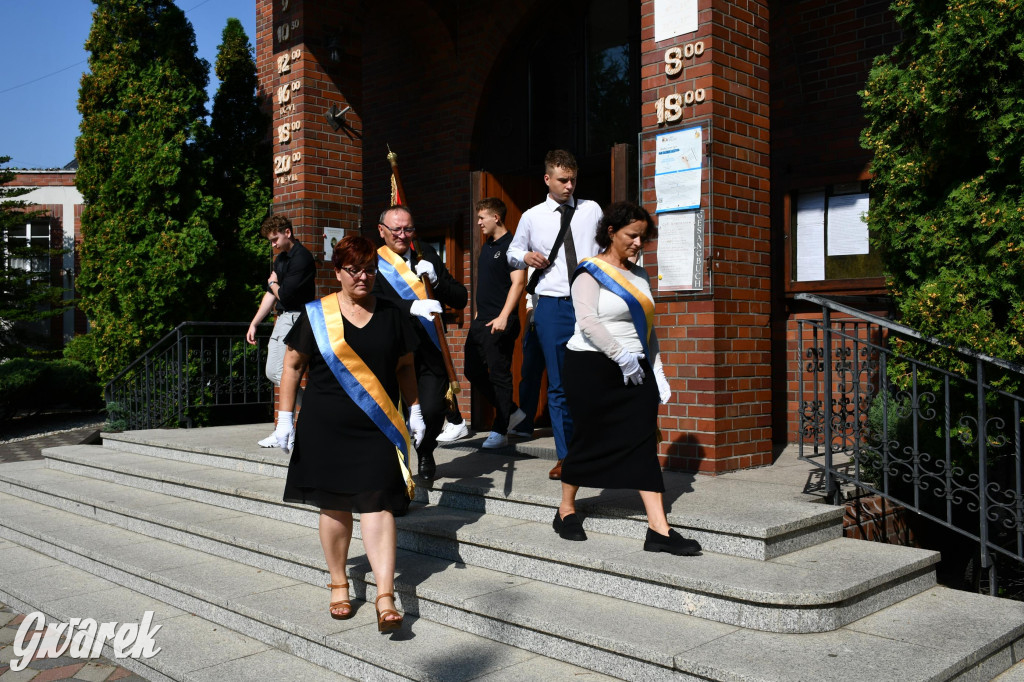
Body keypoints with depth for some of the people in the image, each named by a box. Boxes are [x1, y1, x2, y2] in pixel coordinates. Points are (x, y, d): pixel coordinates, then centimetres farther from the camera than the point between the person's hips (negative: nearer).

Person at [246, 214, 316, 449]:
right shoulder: (280, 258, 15)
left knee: (283, 373, -9)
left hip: (296, 319, -10)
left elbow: (284, 295, -21)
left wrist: (273, 283, 0)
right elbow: (272, 295, 19)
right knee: (272, 373, 12)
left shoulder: (301, 258, -15)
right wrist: (254, 323, 17)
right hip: (282, 318, 10)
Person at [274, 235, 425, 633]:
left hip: (377, 428, 1)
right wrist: (285, 415, 2)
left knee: (377, 506, -6)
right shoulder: (316, 315, 0)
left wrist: (415, 411, 9)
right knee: (335, 507, 8)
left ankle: (385, 597, -7)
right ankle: (339, 584, 27)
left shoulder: (391, 315, 6)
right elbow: (293, 365, 5)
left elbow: (405, 366, 14)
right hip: (326, 428, 0)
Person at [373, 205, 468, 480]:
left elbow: (461, 298, 9)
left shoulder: (427, 255, 12)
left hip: (431, 354, 2)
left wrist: (435, 280, -9)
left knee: (432, 410, -10)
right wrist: (413, 306, -31)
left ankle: (425, 453, 23)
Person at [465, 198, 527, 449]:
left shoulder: (511, 245, -10)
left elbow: (518, 282, -17)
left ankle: (500, 431, 5)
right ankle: (512, 412, 23)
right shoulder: (486, 246, 17)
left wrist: (503, 317, -23)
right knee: (473, 371, 11)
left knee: (499, 375, -3)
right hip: (481, 321, 10)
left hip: (500, 323, -10)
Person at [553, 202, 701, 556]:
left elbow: (648, 328, 18)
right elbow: (588, 322, -17)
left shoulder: (640, 276, 15)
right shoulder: (591, 273, -5)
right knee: (590, 440, 5)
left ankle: (659, 530, -3)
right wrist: (622, 357, -20)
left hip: (636, 370, 6)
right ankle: (565, 511, 25)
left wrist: (658, 373, 12)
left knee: (644, 444, -1)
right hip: (594, 368, -6)